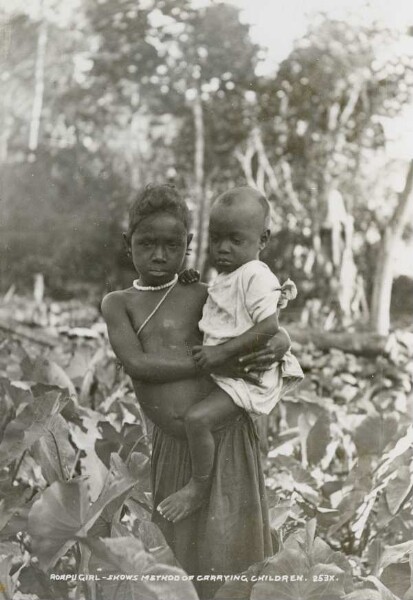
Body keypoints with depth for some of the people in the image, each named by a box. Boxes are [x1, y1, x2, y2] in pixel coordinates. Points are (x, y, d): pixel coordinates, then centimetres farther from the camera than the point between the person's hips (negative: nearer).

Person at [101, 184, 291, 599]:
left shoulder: (202, 297, 1)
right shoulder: (117, 303, 5)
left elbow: (279, 336, 5)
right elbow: (136, 364, -12)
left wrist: (275, 348, -20)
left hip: (223, 434, -2)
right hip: (171, 441, 2)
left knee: (222, 546, 2)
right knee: (177, 541, 12)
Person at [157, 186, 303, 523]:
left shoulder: (256, 276, -17)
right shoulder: (227, 278, 12)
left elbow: (269, 327, -27)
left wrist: (223, 352, -27)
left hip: (248, 375, -11)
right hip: (229, 371, 11)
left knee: (197, 418, -24)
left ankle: (198, 488, -7)